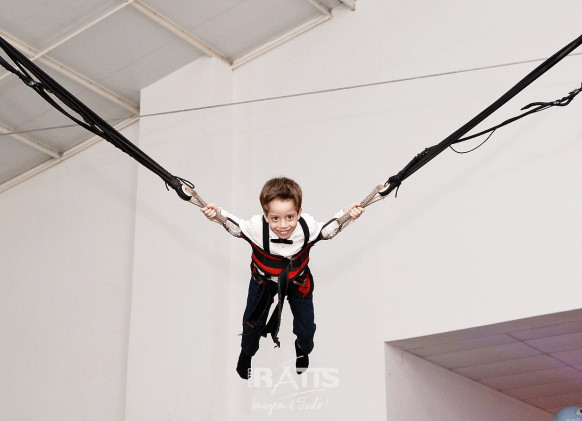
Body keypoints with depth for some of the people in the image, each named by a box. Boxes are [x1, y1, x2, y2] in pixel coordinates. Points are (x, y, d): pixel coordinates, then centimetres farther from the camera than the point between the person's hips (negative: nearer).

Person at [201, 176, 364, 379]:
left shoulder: (308, 227, -35)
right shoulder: (257, 227, -40)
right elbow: (233, 224, -20)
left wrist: (346, 213, -30)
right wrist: (217, 212, -38)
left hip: (298, 281, 1)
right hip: (263, 281, -1)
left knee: (306, 328, 16)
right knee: (253, 322, 21)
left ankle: (303, 350, 56)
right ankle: (247, 352, 58)